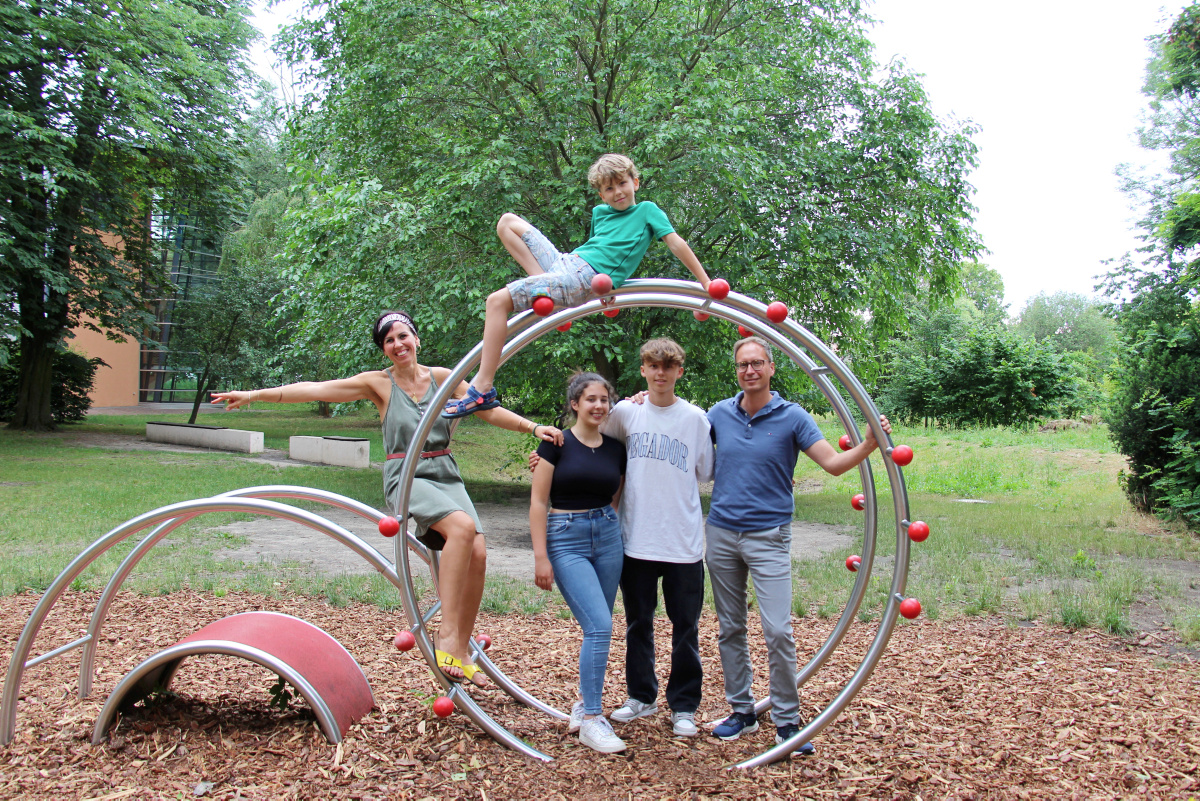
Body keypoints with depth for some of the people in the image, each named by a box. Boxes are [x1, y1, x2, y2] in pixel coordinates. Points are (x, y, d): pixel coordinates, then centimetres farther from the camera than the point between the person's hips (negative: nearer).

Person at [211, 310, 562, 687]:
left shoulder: (442, 378, 10)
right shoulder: (378, 383, 5)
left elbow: (489, 410, 9)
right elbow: (316, 389, 0)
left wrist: (533, 427, -2)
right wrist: (254, 394, -4)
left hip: (446, 476, 4)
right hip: (406, 479, -3)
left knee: (477, 551, -17)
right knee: (462, 525, -32)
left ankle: (461, 650, -3)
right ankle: (446, 635, -30)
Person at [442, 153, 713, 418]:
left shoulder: (647, 210, 5)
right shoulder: (600, 213, 23)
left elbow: (676, 243, 2)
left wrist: (705, 283, 0)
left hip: (584, 277, -8)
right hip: (564, 261, 9)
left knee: (498, 300, -22)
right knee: (507, 222, 20)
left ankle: (483, 390, -26)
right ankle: (544, 282, -4)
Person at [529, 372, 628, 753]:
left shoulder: (616, 449, 8)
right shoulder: (557, 443, -5)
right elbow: (538, 502, -7)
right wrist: (540, 557, -11)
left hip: (607, 537, 5)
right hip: (566, 539, -5)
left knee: (598, 628, 9)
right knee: (599, 626, -14)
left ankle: (585, 704, 28)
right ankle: (591, 721, -3)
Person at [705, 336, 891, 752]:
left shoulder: (792, 417, -4)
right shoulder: (719, 413, 5)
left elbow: (833, 462, -10)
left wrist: (869, 444, -27)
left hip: (769, 537, -3)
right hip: (721, 534, 3)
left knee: (778, 631, -7)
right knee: (730, 629, 11)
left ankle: (787, 721, 8)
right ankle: (742, 711, 25)